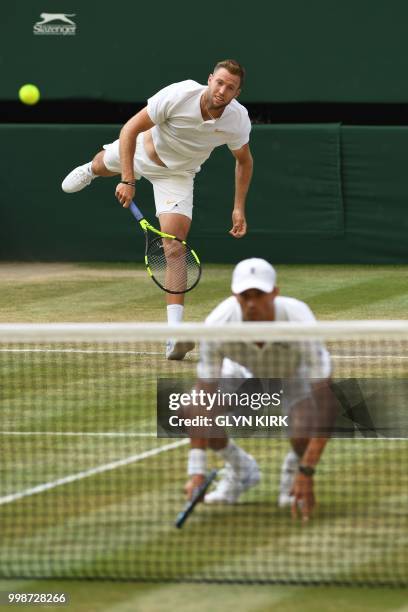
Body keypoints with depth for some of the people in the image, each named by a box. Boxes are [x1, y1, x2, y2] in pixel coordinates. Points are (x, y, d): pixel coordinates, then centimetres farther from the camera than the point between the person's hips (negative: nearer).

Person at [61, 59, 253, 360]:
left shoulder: (238, 120, -26)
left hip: (178, 175, 0)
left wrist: (239, 208, -8)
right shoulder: (178, 95, -37)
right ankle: (89, 171, 78)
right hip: (143, 151, 0)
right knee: (103, 164, 34)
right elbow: (130, 130, -28)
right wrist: (128, 181, -35)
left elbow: (244, 161, -3)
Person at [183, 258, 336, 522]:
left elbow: (325, 402, -40)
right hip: (246, 373, 3)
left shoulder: (299, 321, -40)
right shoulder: (218, 325, -34)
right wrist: (197, 471, -38)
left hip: (296, 375, -3)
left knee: (304, 431, -35)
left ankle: (295, 468, 4)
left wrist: (307, 473, -46)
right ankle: (240, 468, 7)